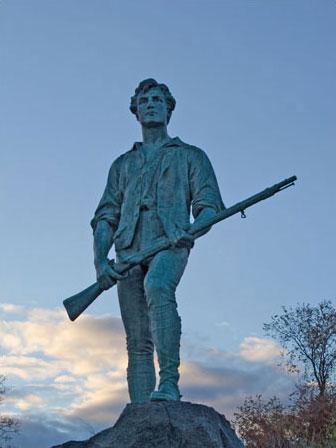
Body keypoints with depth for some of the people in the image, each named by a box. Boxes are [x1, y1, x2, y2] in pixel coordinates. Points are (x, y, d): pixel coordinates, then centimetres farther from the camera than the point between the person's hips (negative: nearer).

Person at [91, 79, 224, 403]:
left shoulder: (190, 156, 22)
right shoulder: (123, 164, 29)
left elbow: (209, 202, 9)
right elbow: (105, 217, 19)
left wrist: (193, 230, -15)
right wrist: (100, 259, 1)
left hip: (170, 243, -3)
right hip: (129, 250, 3)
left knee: (157, 286, -37)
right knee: (138, 341, -5)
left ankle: (169, 383, -39)